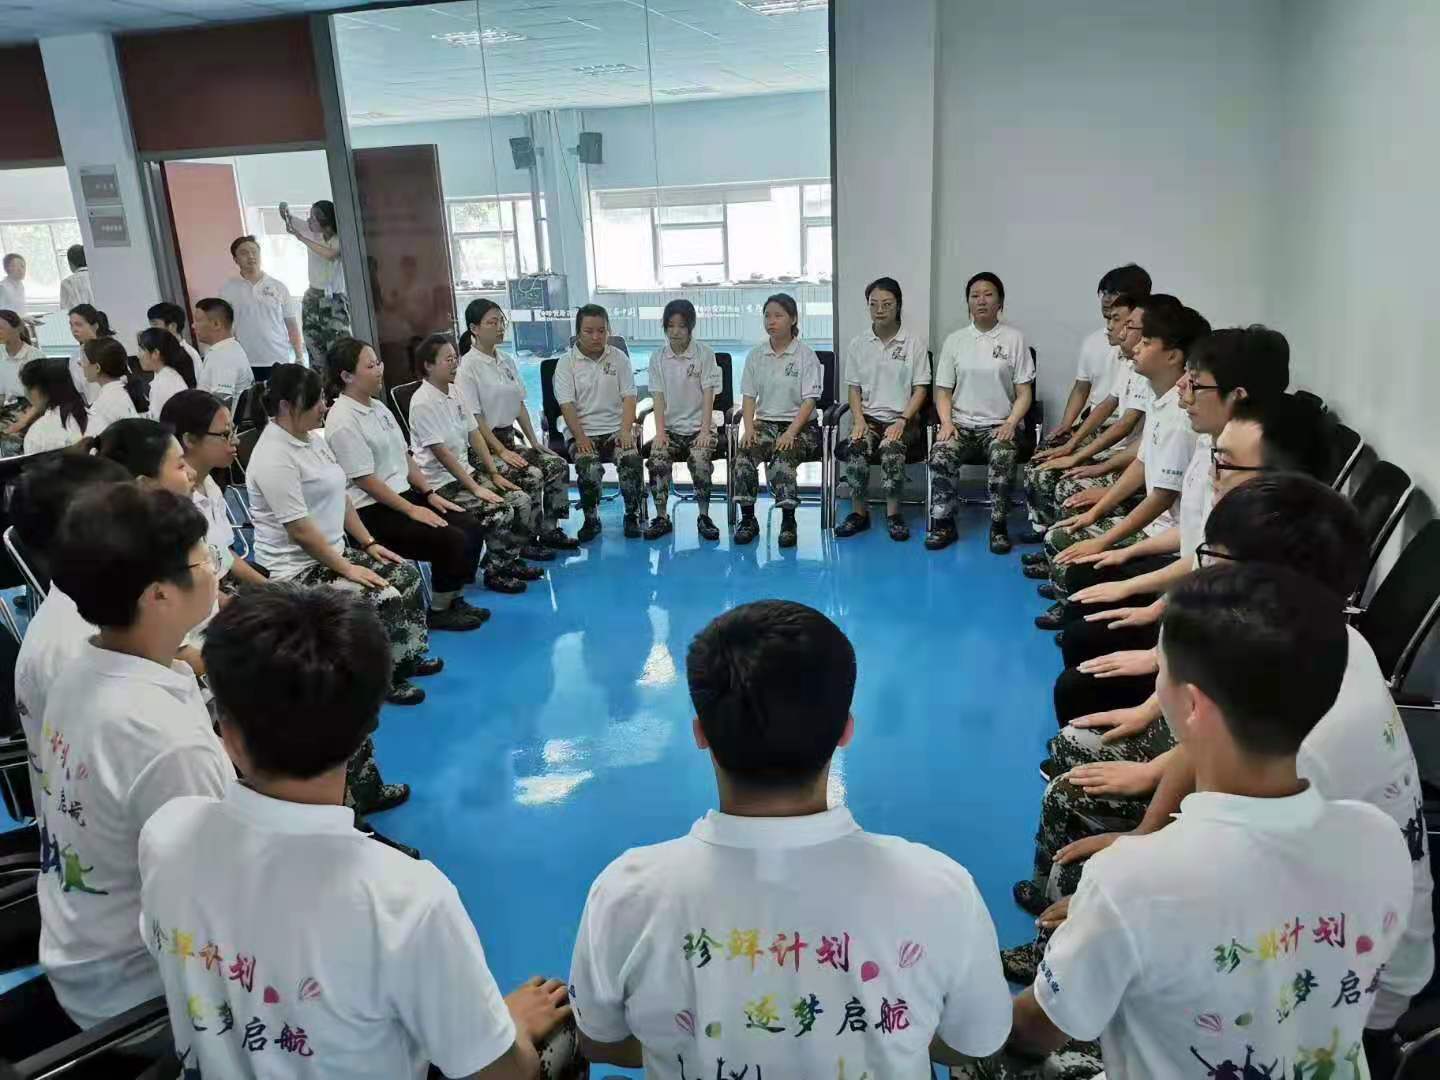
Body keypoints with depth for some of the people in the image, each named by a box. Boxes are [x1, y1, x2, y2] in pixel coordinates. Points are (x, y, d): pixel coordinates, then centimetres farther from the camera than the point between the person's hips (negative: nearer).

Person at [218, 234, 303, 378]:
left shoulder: (278, 286, 5)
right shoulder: (228, 290, 3)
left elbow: (291, 324, 7)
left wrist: (299, 357, 2)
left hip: (279, 361, 1)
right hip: (245, 364, -1)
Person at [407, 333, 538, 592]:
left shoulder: (453, 392, 6)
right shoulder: (423, 403, -18)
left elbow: (474, 435, 9)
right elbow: (442, 453, -21)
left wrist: (495, 474, 3)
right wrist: (475, 488, -20)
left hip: (466, 472, 8)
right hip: (441, 484, -8)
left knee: (521, 500, -1)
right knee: (501, 513, -21)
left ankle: (511, 561, 14)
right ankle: (495, 572, -1)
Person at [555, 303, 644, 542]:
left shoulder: (619, 358, 8)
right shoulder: (567, 362, 2)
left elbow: (629, 397, 2)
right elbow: (566, 404, -6)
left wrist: (626, 430, -13)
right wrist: (580, 437, -18)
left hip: (616, 430, 1)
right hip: (582, 433, -1)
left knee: (632, 461, -27)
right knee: (589, 469, -30)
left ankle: (632, 515, -4)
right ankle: (591, 519, -5)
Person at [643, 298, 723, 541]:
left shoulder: (704, 353, -1)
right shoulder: (658, 357, 5)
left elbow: (708, 394, -5)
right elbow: (658, 396, 0)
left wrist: (705, 430, -14)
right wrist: (660, 431, -11)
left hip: (698, 427, -2)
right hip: (670, 427, 2)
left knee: (701, 461, -29)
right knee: (657, 459, -25)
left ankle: (703, 516, -10)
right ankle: (661, 517, -10)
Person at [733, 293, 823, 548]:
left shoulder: (806, 355, -2)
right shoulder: (755, 355, 10)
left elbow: (809, 401, -8)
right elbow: (749, 397, 9)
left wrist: (791, 432, -20)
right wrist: (749, 427, -9)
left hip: (800, 425, -3)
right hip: (765, 422, 4)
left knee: (783, 455, -34)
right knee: (743, 453, -27)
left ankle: (788, 522, -24)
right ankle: (747, 518, -17)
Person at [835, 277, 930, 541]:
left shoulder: (915, 341, 2)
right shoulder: (858, 343, 9)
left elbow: (920, 389, 0)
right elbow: (854, 389, 11)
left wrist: (902, 421, -14)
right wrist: (859, 420, -7)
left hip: (902, 418, -2)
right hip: (869, 417, 2)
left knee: (892, 447, -35)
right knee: (855, 448, -31)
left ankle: (893, 513, -17)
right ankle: (859, 512, -13)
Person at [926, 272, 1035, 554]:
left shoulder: (1014, 338, 4)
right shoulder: (955, 340, 9)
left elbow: (1024, 393, 2)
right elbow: (943, 391, 9)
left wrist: (1011, 422, -16)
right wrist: (946, 422, -9)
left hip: (999, 424, -2)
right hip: (961, 423, 2)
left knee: (1003, 457, -34)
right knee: (940, 454, -30)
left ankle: (999, 526, -17)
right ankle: (943, 523, -14)